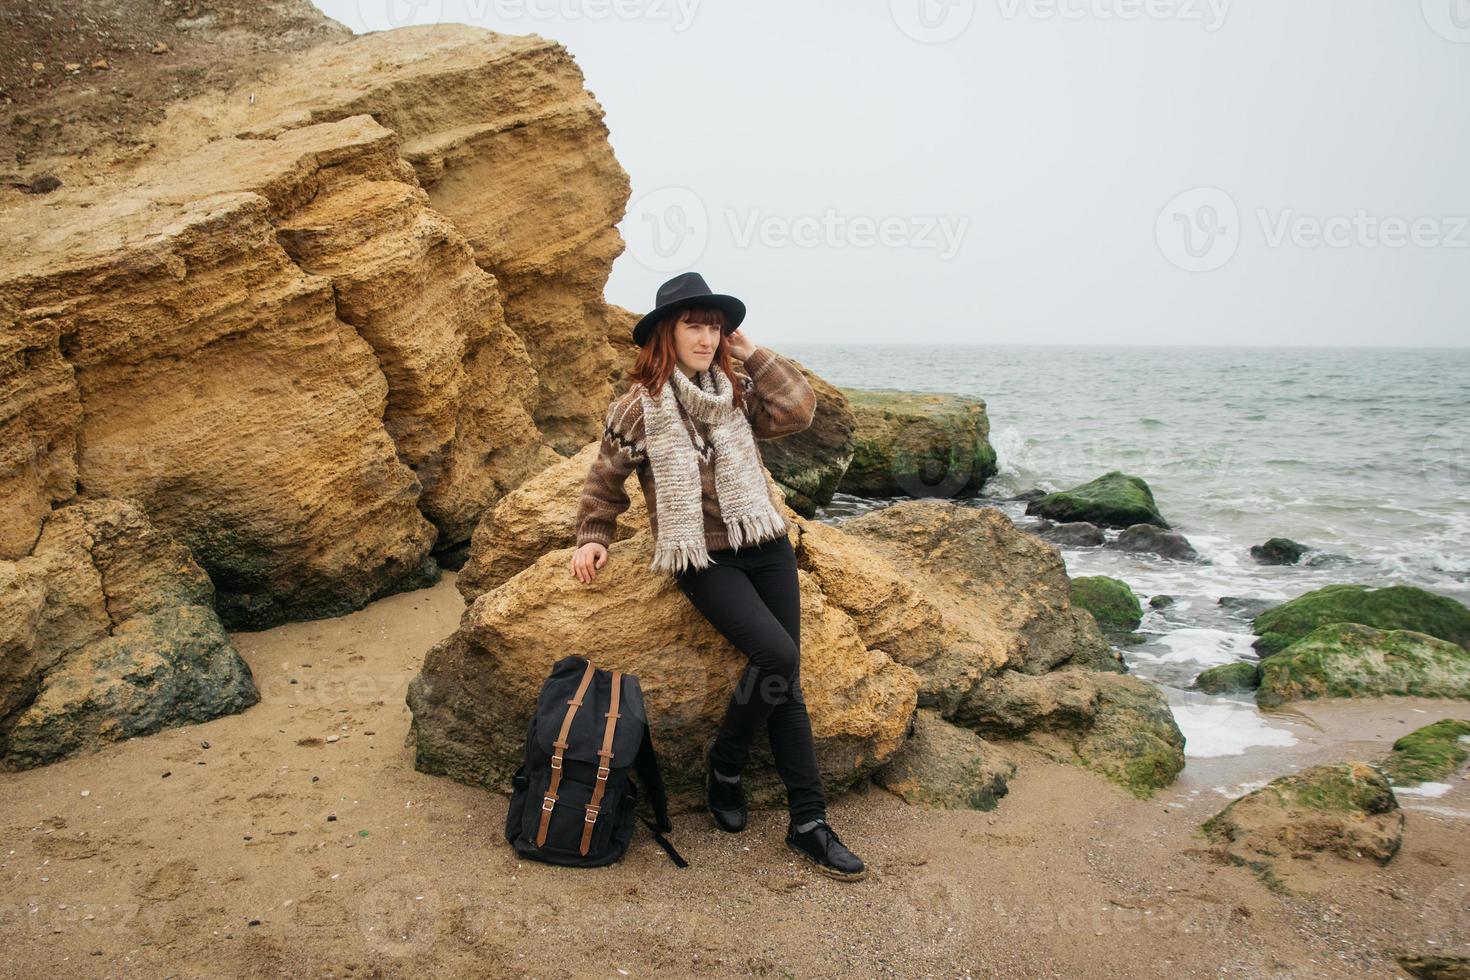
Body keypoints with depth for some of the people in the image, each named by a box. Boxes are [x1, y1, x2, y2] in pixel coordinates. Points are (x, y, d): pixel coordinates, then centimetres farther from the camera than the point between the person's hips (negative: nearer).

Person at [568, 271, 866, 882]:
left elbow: (798, 411, -5)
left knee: (785, 684, 0)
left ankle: (808, 822, 6)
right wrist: (593, 539, -1)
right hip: (703, 560, -4)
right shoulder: (640, 406, -3)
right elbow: (605, 480, 7)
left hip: (765, 546, 5)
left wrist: (754, 355, -2)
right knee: (777, 655, -23)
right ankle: (724, 762, 3)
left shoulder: (735, 394, 8)